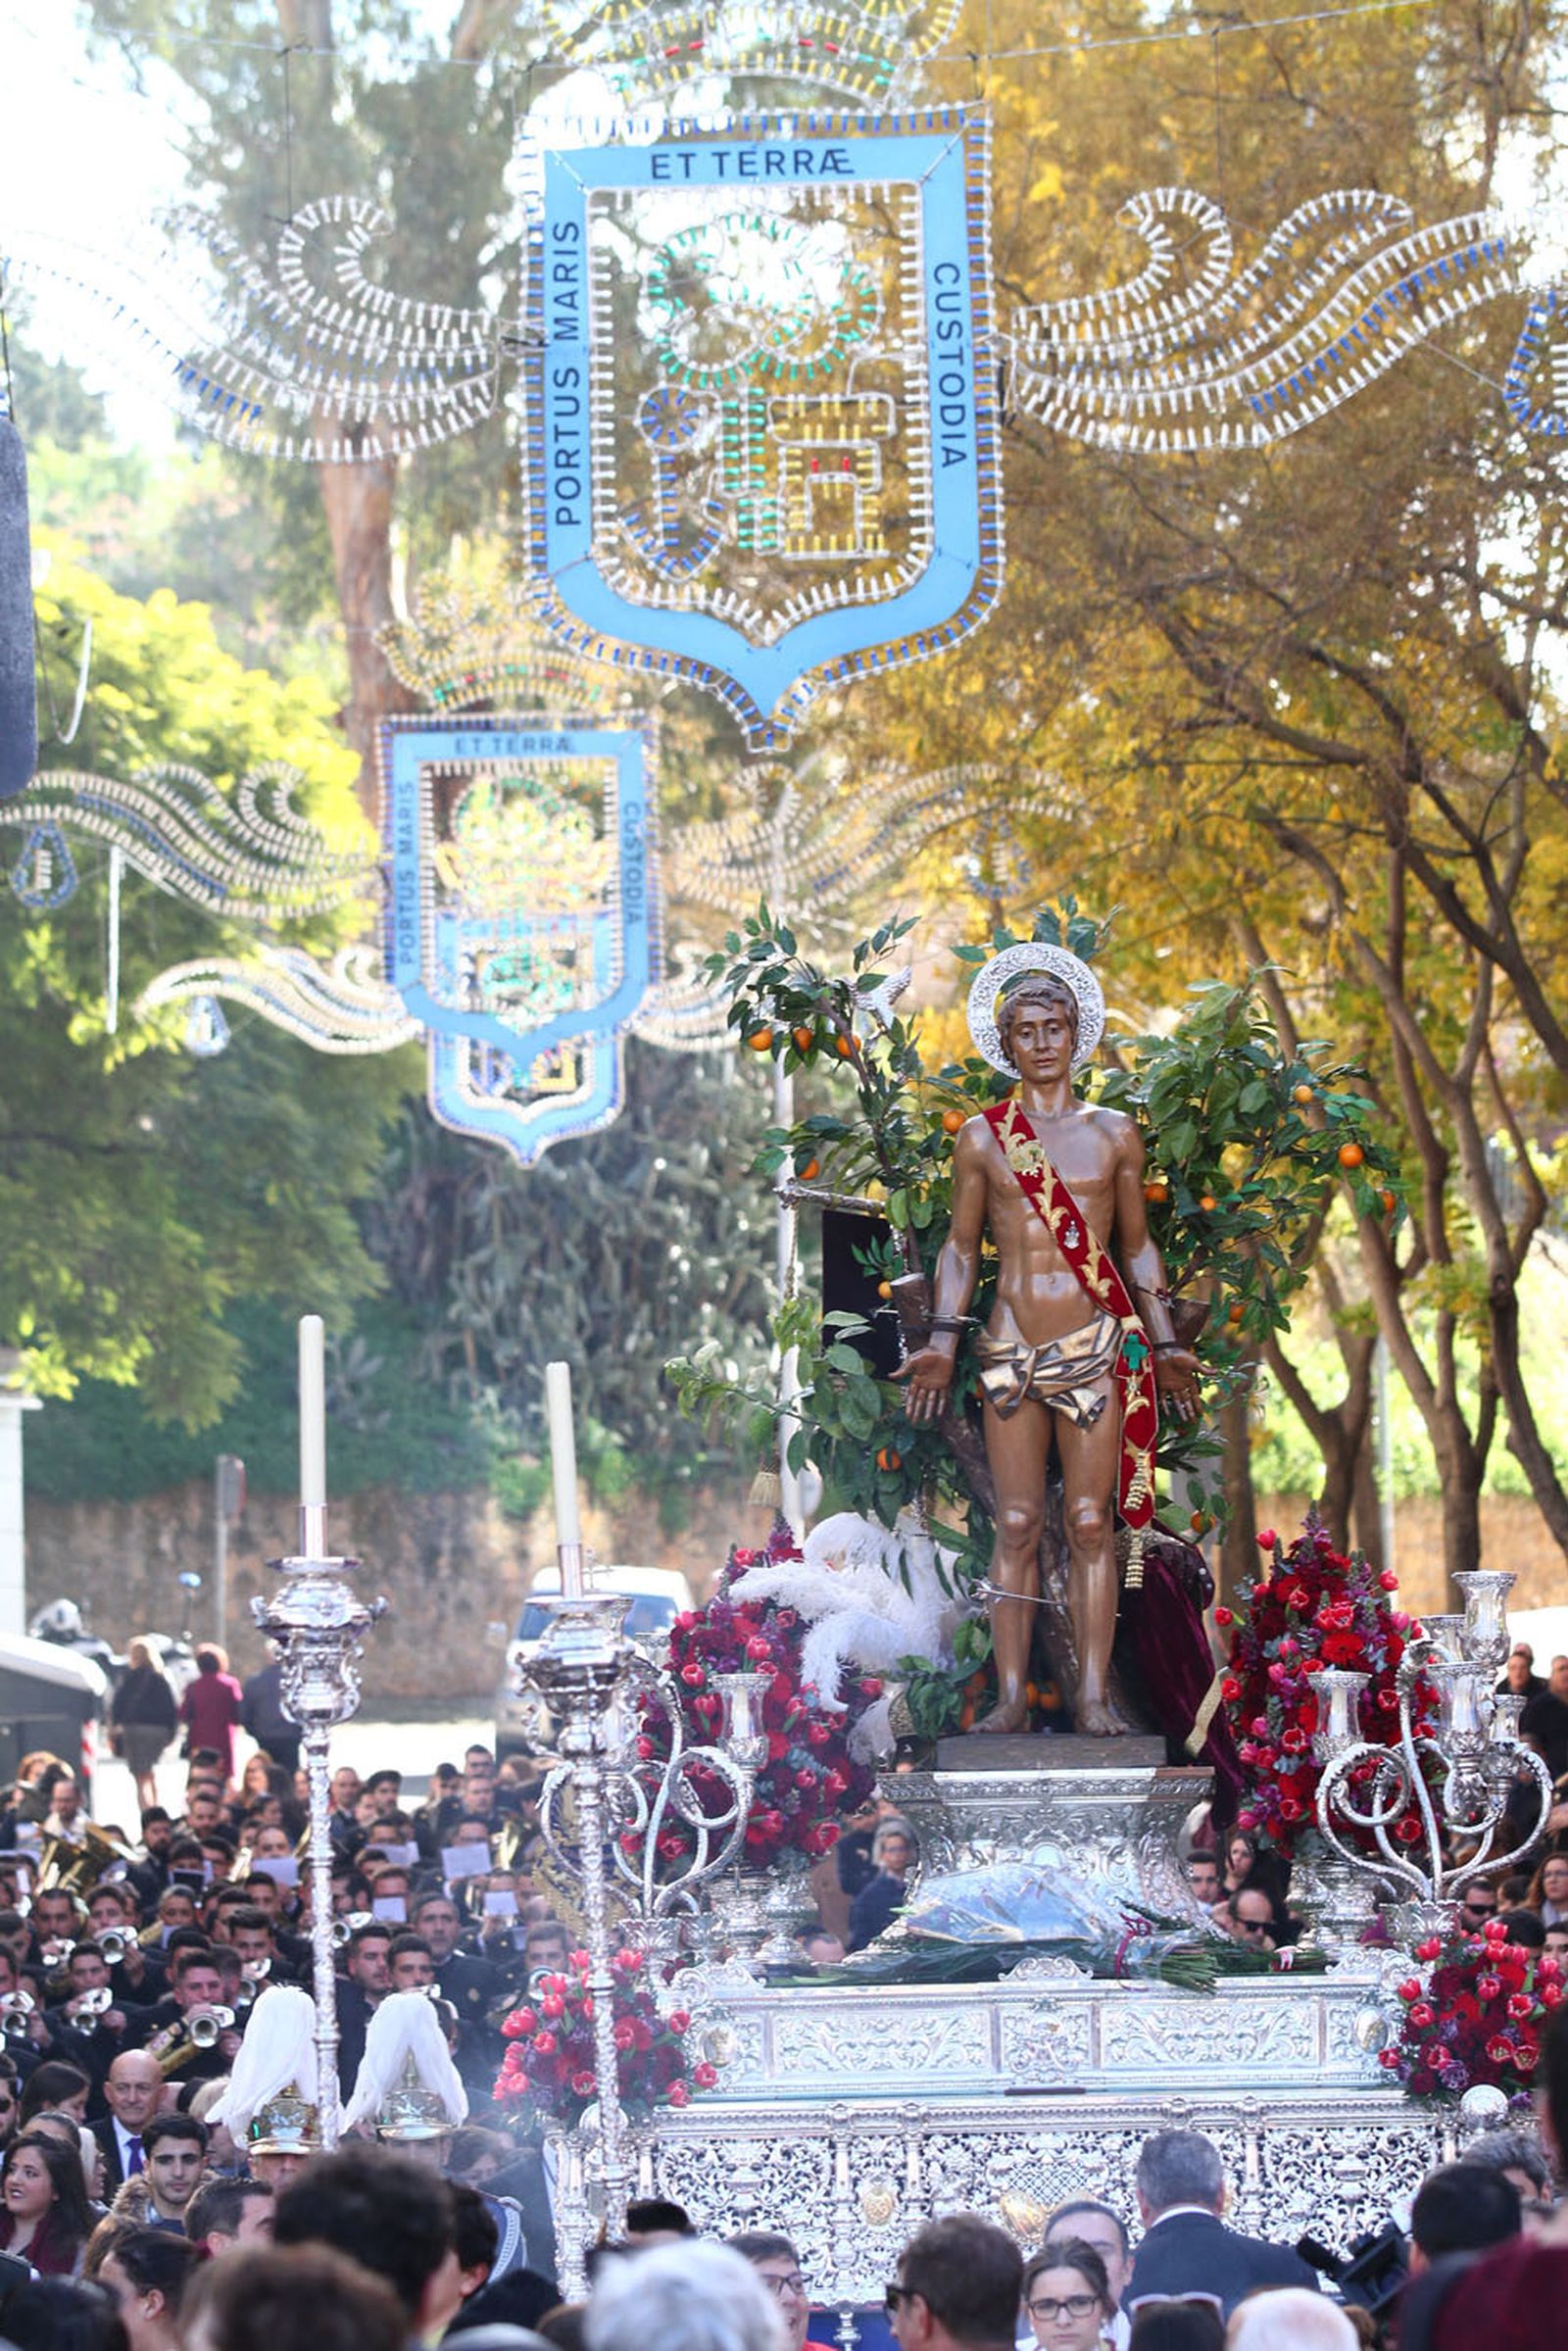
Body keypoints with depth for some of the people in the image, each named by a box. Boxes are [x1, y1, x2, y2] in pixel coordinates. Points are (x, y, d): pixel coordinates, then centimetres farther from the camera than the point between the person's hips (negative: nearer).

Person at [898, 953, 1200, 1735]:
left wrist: (1165, 1342, 11)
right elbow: (961, 1248, 12)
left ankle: (1093, 1694, 0)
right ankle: (1011, 1694, 3)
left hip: (1097, 1346, 0)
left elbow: (1136, 1247, 16)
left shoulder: (1113, 1134, 10)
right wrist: (942, 1341, 2)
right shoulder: (982, 1138, 9)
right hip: (1011, 1349, 0)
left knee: (1091, 1524, -2)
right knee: (1017, 1525, -1)